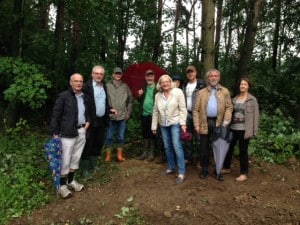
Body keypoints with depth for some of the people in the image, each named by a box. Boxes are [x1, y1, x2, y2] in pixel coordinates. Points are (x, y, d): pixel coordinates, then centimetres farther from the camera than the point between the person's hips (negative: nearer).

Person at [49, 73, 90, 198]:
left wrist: (88, 121, 9)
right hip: (68, 132, -6)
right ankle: (62, 185, 14)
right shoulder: (64, 96, -9)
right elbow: (55, 115, -10)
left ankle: (71, 180, 31)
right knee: (65, 159, 0)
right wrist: (55, 132, -13)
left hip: (82, 131, 6)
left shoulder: (85, 97, 11)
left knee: (76, 157, 15)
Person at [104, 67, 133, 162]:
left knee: (121, 136, 9)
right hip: (110, 115, -2)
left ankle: (119, 154, 22)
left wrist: (128, 112, 6)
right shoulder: (108, 85, -1)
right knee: (109, 136, 6)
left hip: (123, 116, 2)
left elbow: (130, 100, 10)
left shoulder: (125, 86, 6)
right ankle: (108, 154, 19)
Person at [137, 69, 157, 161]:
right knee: (145, 134, 13)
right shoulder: (143, 87, 12)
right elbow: (140, 101, 16)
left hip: (153, 115, -6)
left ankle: (152, 153, 15)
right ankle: (145, 152, 25)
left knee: (152, 134, 4)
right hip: (144, 114, 6)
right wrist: (139, 95, -4)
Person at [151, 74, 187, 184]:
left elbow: (183, 109, -9)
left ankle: (181, 173, -3)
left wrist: (183, 123, -15)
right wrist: (154, 126, 8)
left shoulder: (178, 92, -9)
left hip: (175, 123, -5)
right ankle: (171, 168, 28)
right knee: (167, 147, 12)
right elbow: (155, 111, 8)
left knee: (177, 146, -10)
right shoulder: (158, 95, 4)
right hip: (163, 125, 5)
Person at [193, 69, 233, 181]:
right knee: (204, 148, 6)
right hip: (205, 123, 1)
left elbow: (229, 107, 1)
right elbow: (196, 110, 4)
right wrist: (196, 124, -5)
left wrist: (226, 122, -11)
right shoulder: (201, 92, 8)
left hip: (218, 123, 0)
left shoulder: (225, 91, 8)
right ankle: (204, 169, 21)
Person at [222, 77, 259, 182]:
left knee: (243, 151, 3)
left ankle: (243, 174, 16)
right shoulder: (234, 99, 10)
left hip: (244, 129, -4)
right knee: (229, 148, 12)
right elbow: (231, 113, 11)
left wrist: (253, 131, -10)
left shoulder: (252, 100, -3)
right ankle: (226, 168, 31)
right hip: (233, 128, 5)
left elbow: (255, 115, -5)